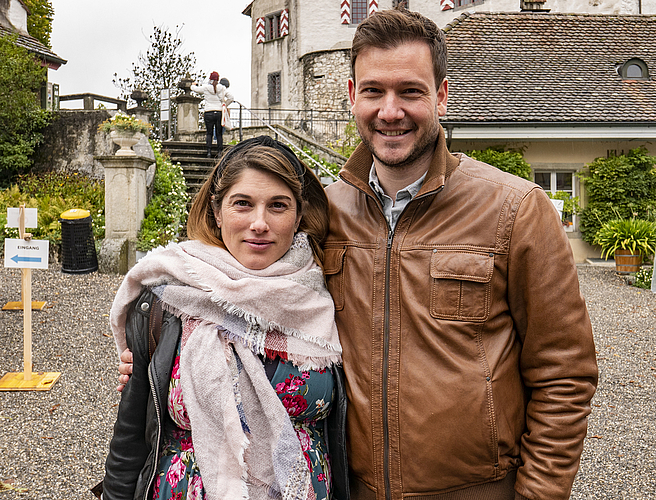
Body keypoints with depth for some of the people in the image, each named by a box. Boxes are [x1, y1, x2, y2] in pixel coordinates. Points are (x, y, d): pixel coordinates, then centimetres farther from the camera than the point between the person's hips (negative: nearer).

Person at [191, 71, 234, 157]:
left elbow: (194, 88, 15)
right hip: (219, 113, 1)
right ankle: (220, 152, 5)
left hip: (209, 113, -1)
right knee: (219, 134, 7)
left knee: (209, 133, 6)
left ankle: (209, 151, -4)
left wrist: (194, 84, 38)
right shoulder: (222, 88, 2)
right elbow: (231, 98, 8)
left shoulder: (205, 88, -1)